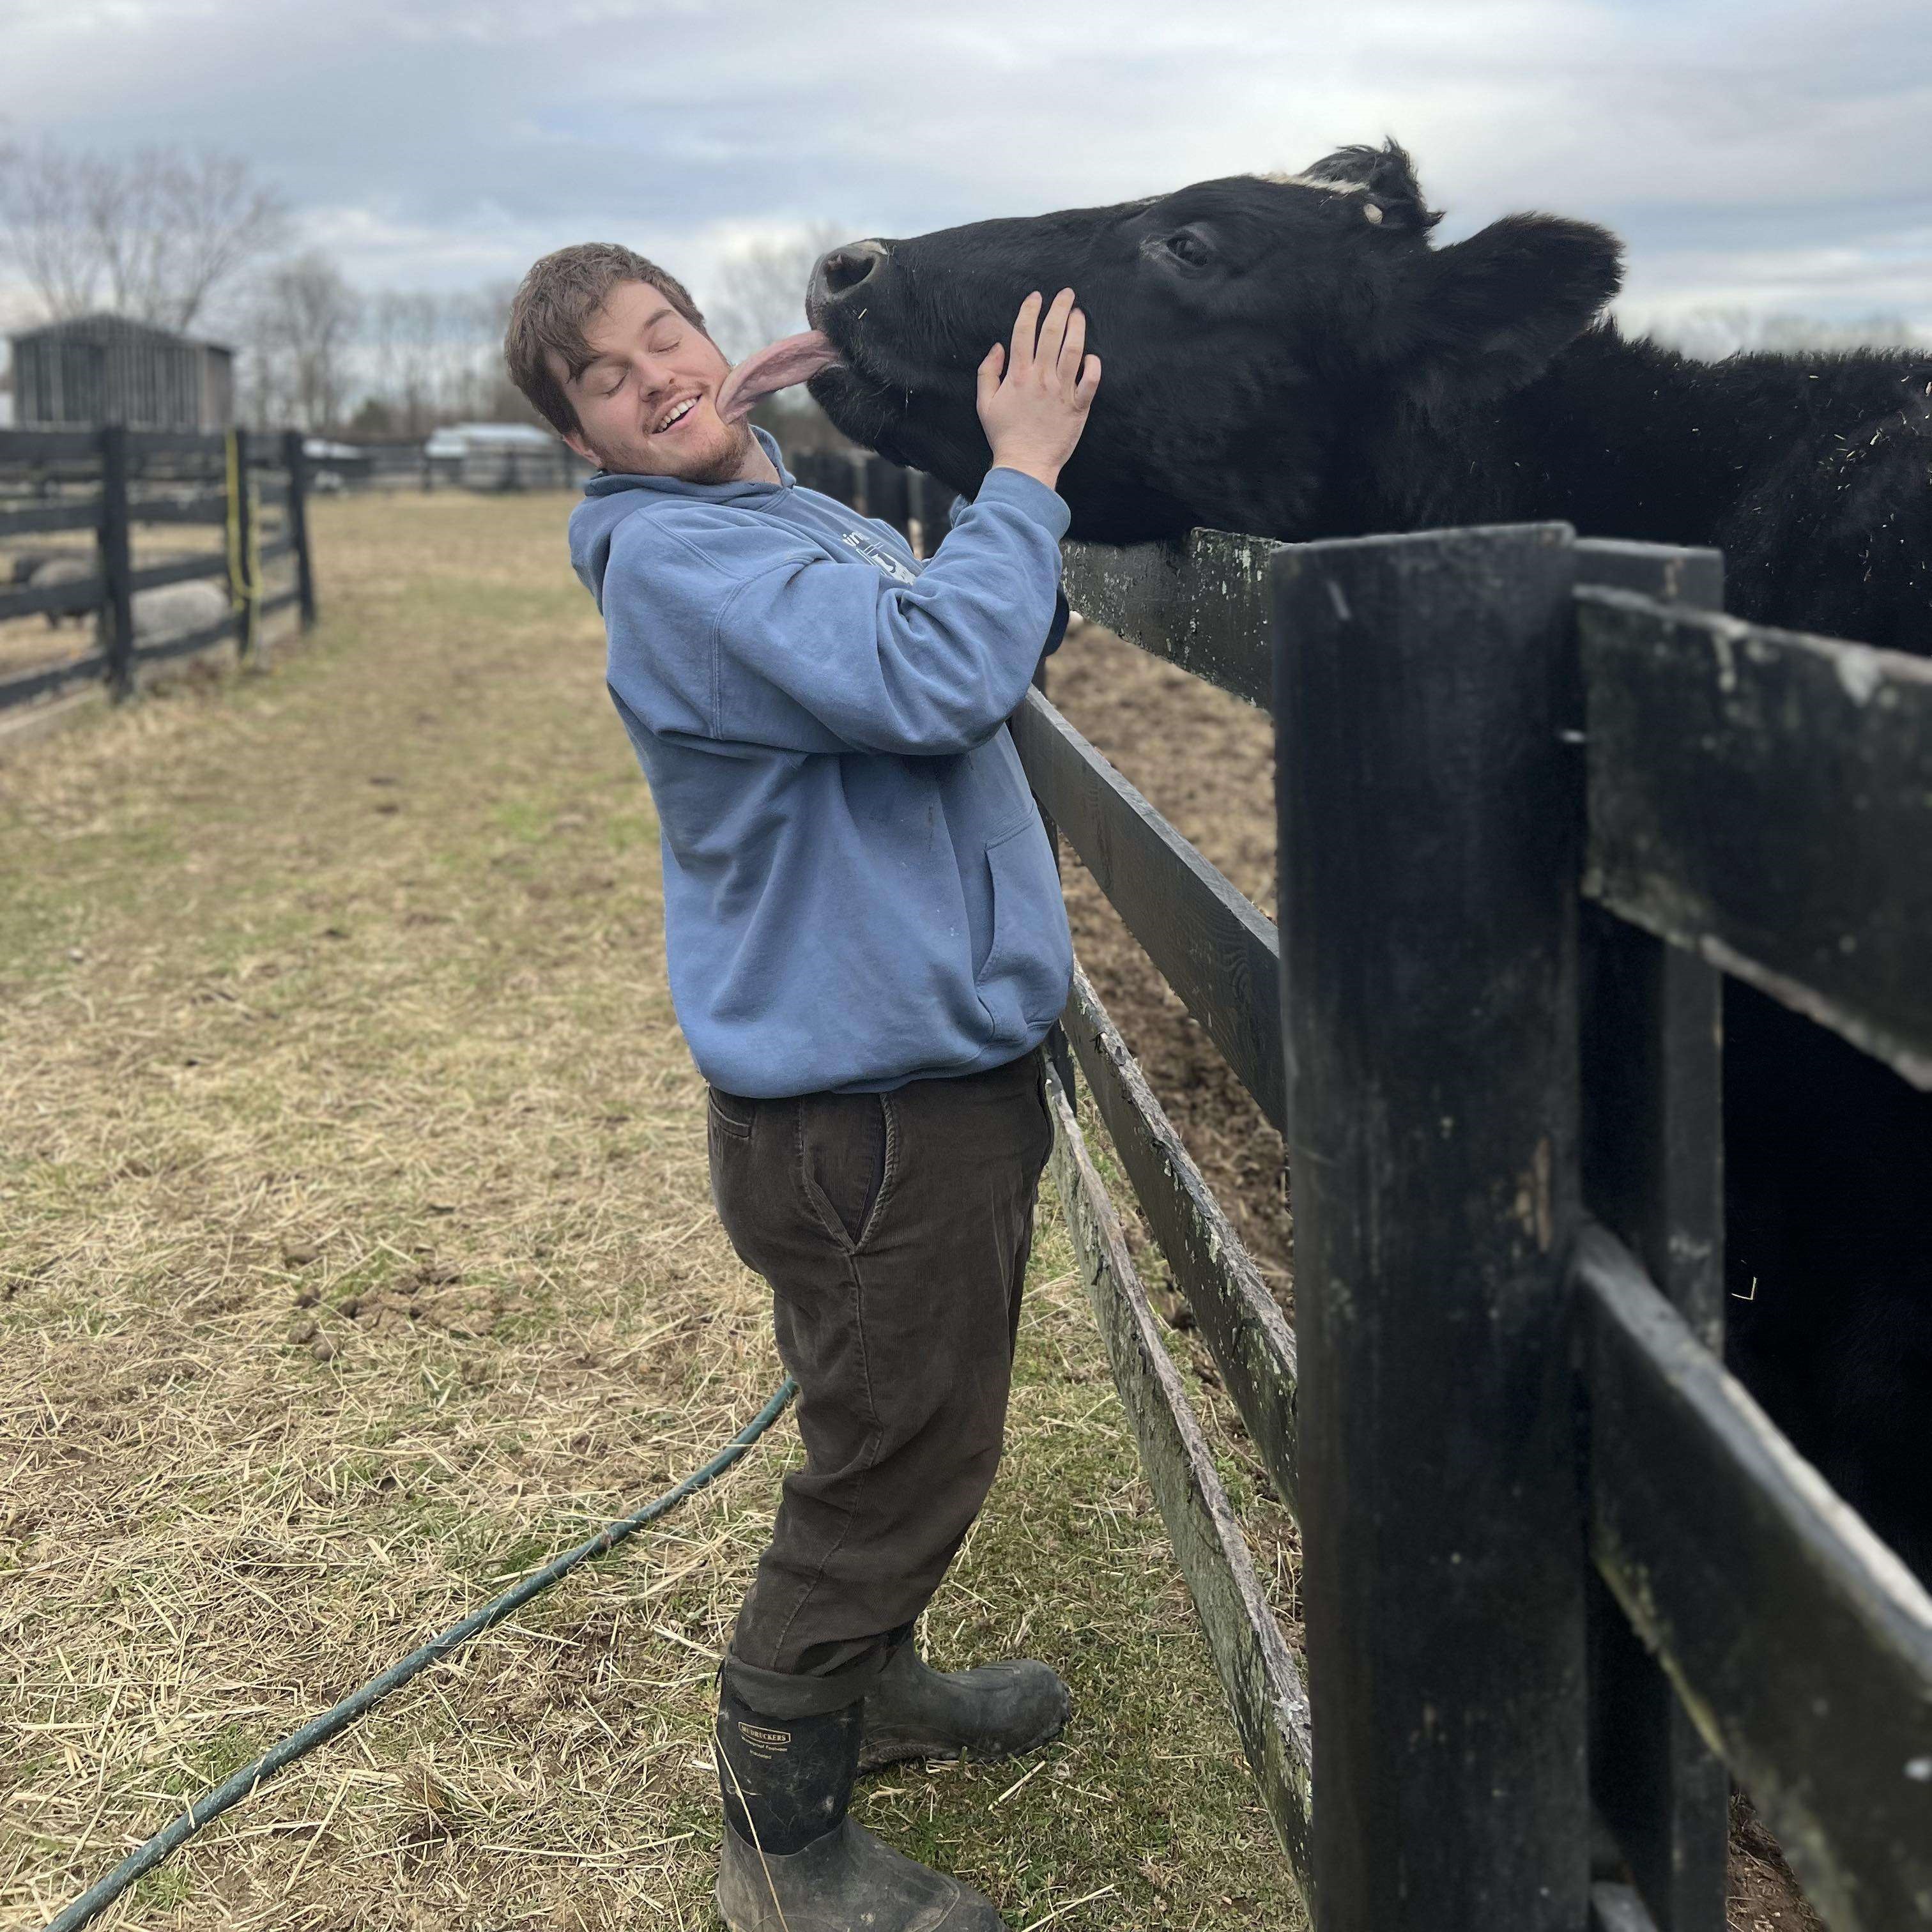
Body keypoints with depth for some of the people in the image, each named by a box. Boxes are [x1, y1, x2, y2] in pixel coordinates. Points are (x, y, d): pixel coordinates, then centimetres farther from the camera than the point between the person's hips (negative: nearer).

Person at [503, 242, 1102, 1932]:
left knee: (917, 1431, 26)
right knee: (896, 1462, 3)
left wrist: (1026, 610, 5)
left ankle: (872, 1678, 48)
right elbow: (930, 682, -31)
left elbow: (957, 687, 24)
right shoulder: (670, 557, -18)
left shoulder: (804, 512, 12)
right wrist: (1024, 472, -20)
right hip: (868, 1105, -9)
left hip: (950, 1056, 10)